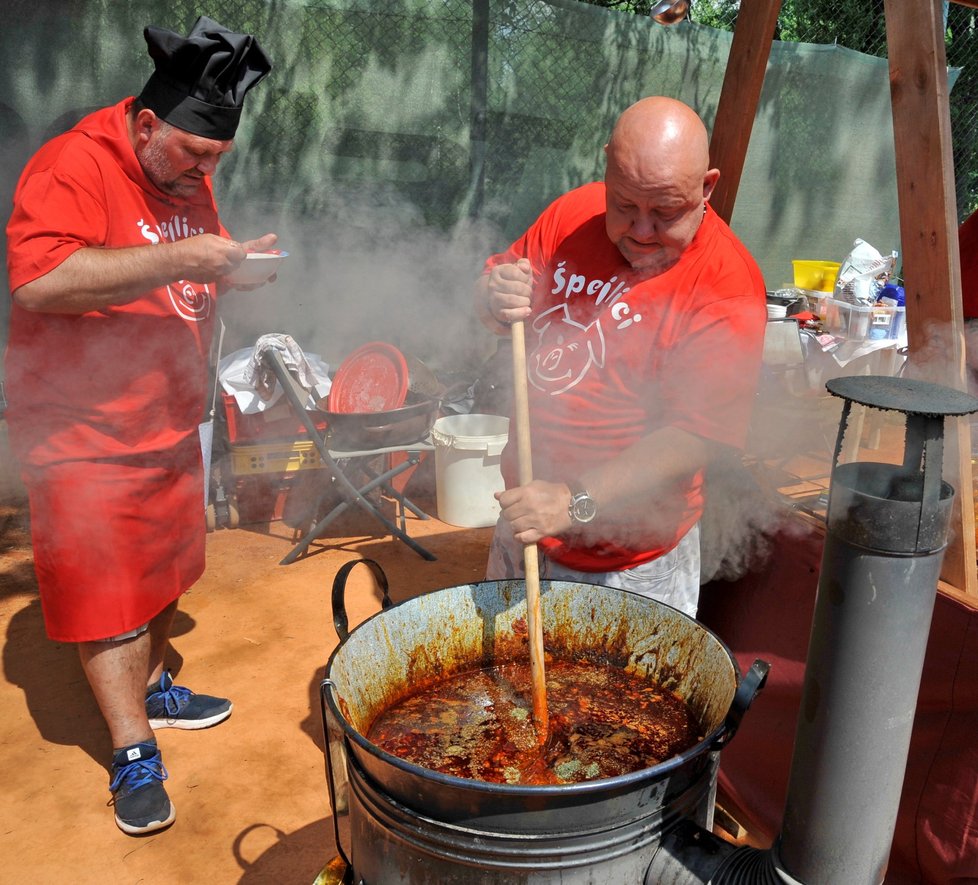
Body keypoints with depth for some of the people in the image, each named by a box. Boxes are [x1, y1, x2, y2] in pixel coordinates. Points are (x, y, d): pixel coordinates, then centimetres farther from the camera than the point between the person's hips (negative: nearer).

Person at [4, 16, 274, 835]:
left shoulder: (188, 178, 9)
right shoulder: (73, 167, -17)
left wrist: (235, 266, -1)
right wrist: (177, 257, -33)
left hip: (169, 422, 8)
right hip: (87, 431, -8)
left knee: (165, 574, 18)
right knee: (108, 596, 0)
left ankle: (150, 690, 39)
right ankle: (133, 753, 14)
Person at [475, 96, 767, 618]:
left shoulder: (727, 286, -19)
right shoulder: (574, 213, -3)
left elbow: (697, 437, -24)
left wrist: (577, 501, -33)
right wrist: (495, 297, -17)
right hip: (525, 516, 6)